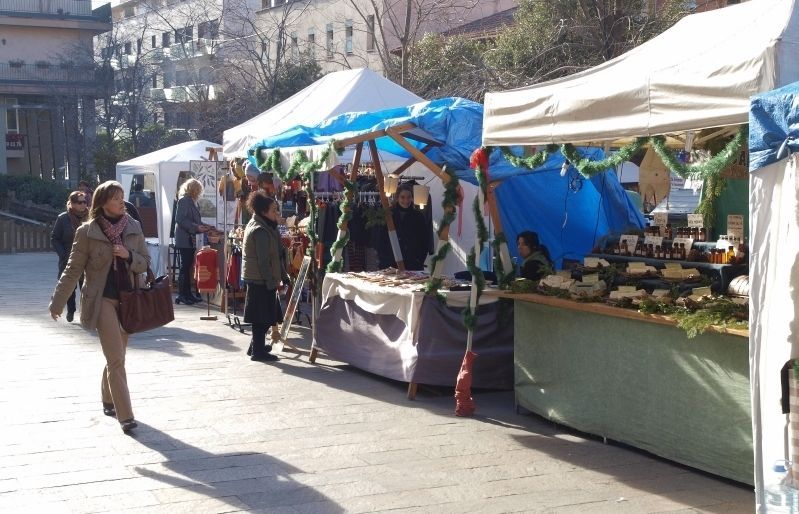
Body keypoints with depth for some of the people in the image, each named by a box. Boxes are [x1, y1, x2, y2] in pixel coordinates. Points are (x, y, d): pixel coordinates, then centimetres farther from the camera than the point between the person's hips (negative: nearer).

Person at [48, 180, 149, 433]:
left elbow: (145, 262, 8)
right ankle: (125, 415, -7)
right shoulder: (87, 231, -7)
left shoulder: (133, 227, 3)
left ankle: (108, 401, 35)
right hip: (102, 299, -4)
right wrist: (58, 302, 0)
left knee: (116, 356, 15)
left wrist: (128, 255, -13)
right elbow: (73, 269, -2)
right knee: (116, 359, -9)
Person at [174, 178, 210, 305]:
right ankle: (182, 295, -4)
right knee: (185, 267, -7)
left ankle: (187, 293, 14)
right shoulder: (184, 201, -11)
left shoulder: (192, 201, 16)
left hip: (191, 240, 9)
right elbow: (180, 220, -19)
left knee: (188, 266, 10)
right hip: (184, 239, -9)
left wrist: (203, 226, 8)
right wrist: (196, 227, -22)